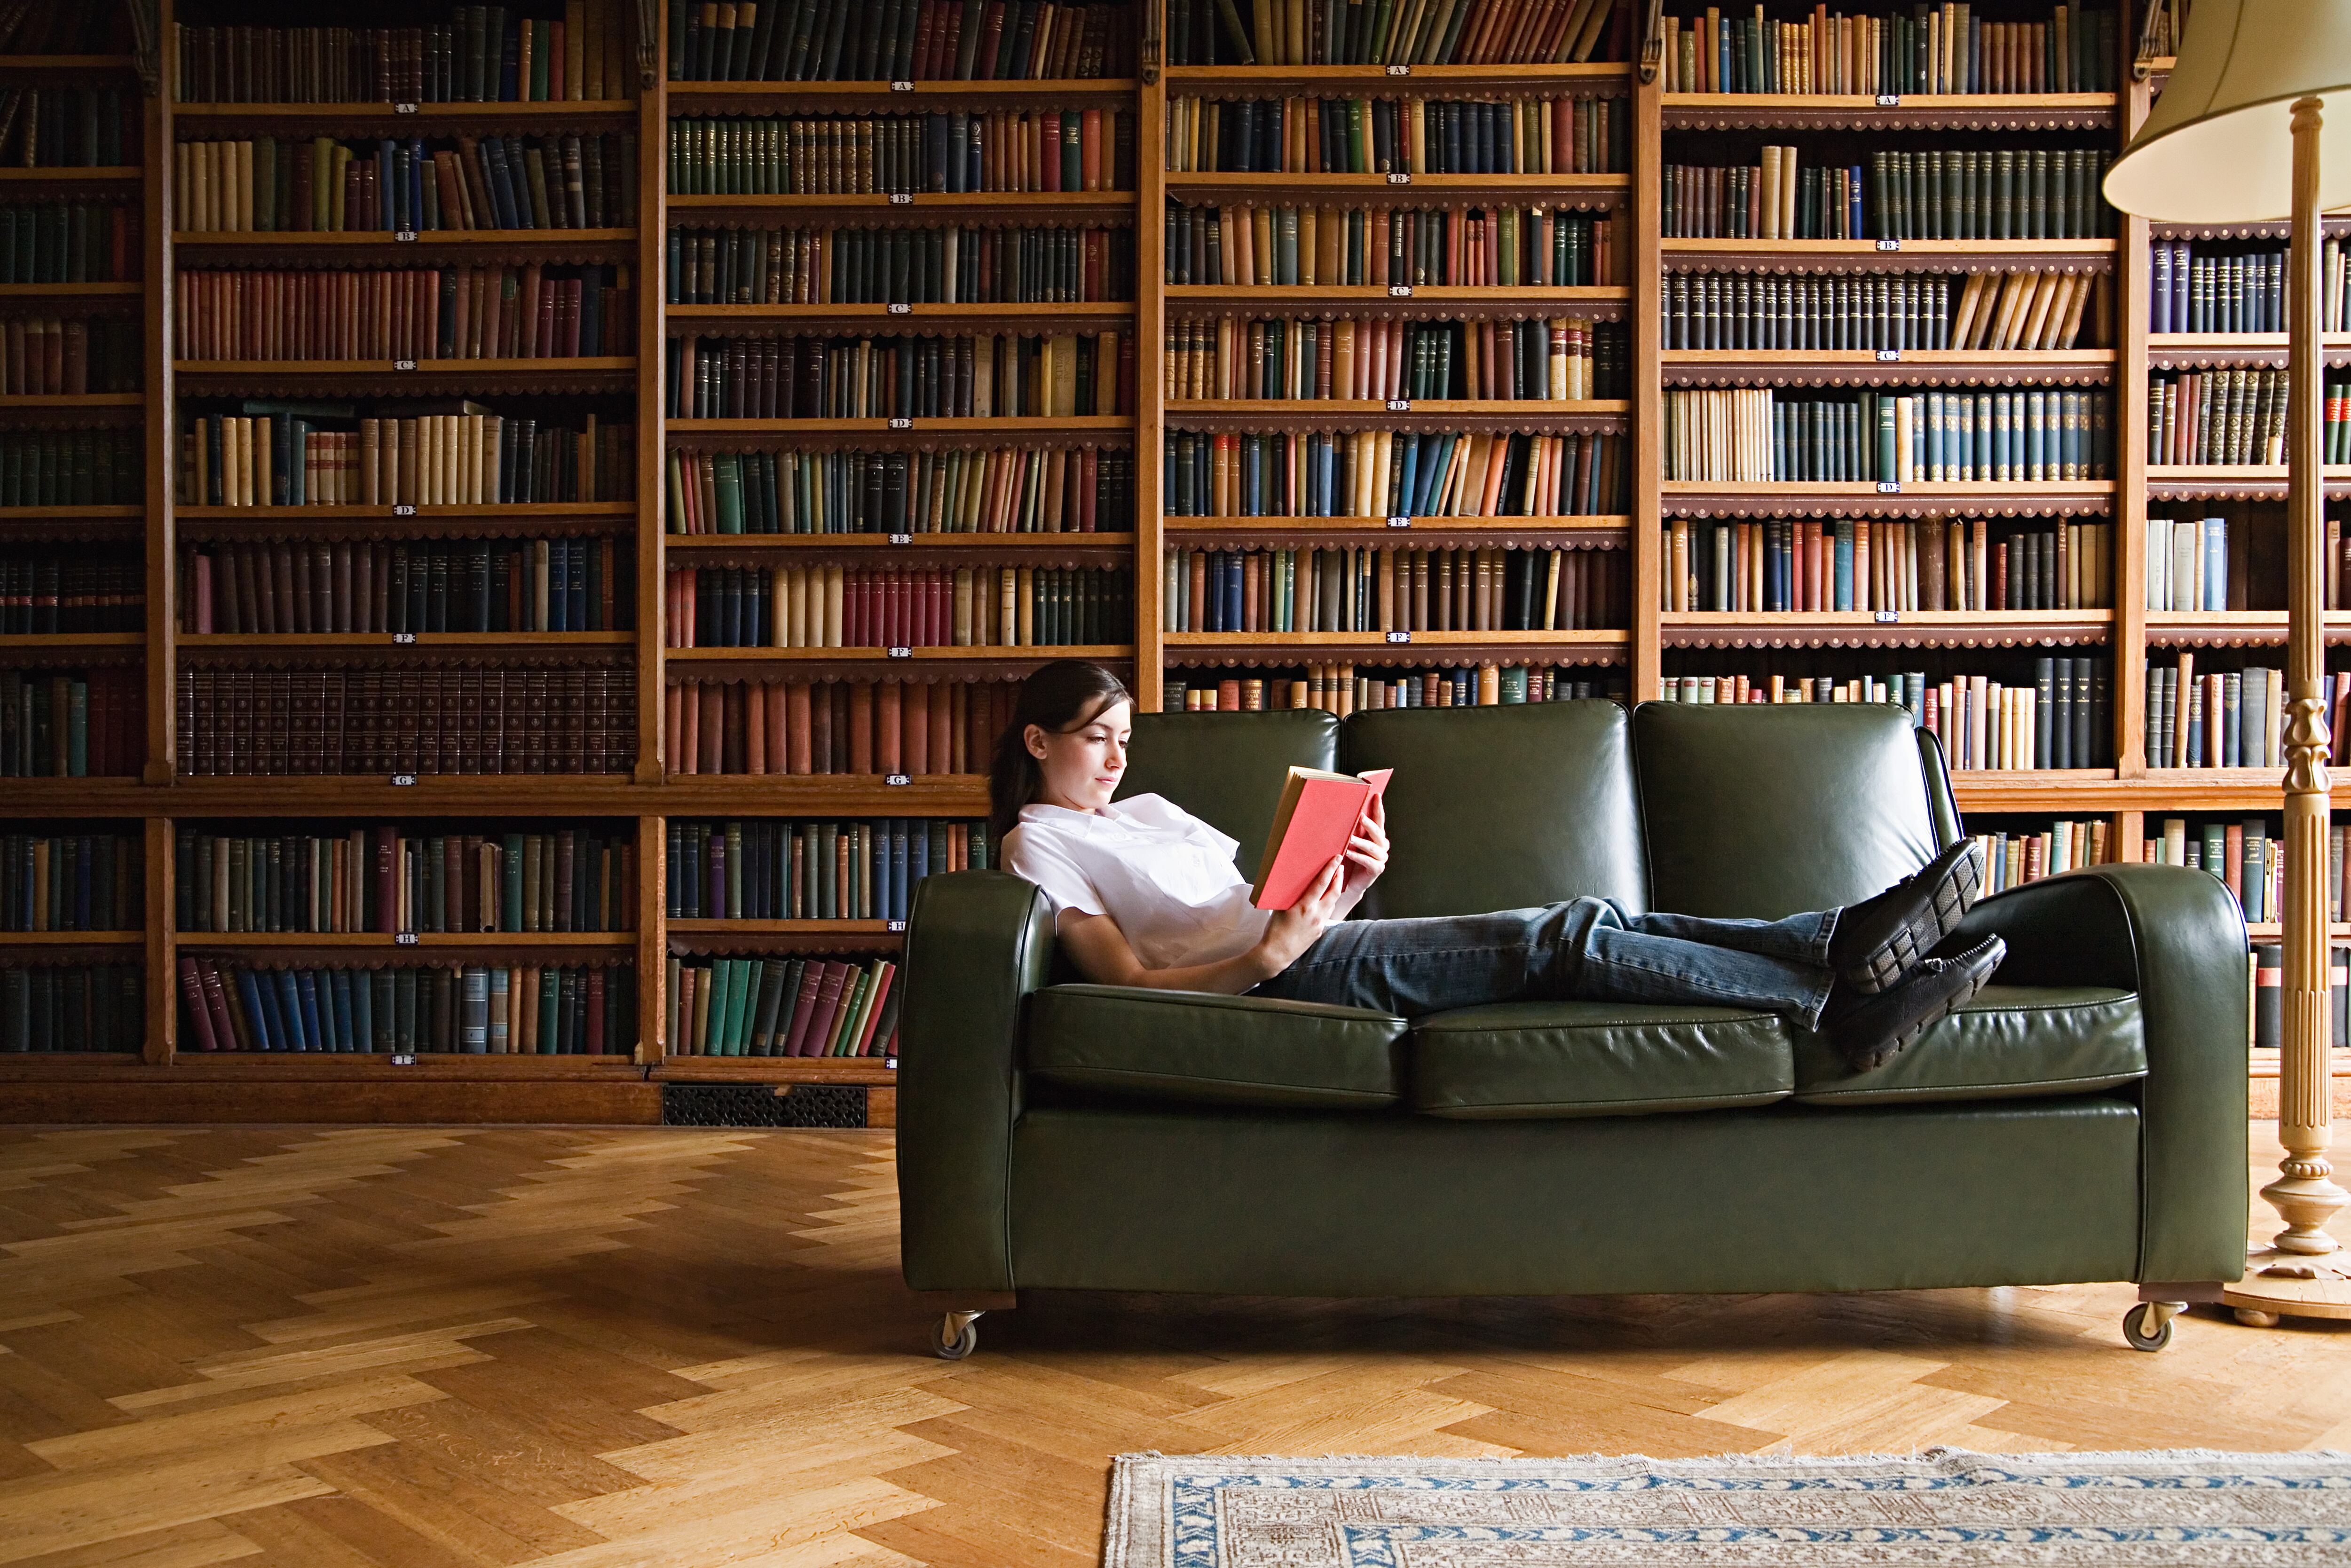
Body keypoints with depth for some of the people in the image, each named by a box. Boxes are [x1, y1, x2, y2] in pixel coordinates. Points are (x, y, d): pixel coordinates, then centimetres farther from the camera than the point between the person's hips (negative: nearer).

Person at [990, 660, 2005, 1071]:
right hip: (1280, 979, -8)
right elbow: (1131, 977, -8)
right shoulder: (1041, 844, 6)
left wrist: (1346, 883, 0)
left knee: (1588, 921, -9)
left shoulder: (1147, 809, 30)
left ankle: (1847, 936, -16)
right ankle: (1839, 999, -22)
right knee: (1565, 936, -20)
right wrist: (1268, 953, -22)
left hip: (1314, 946, 8)